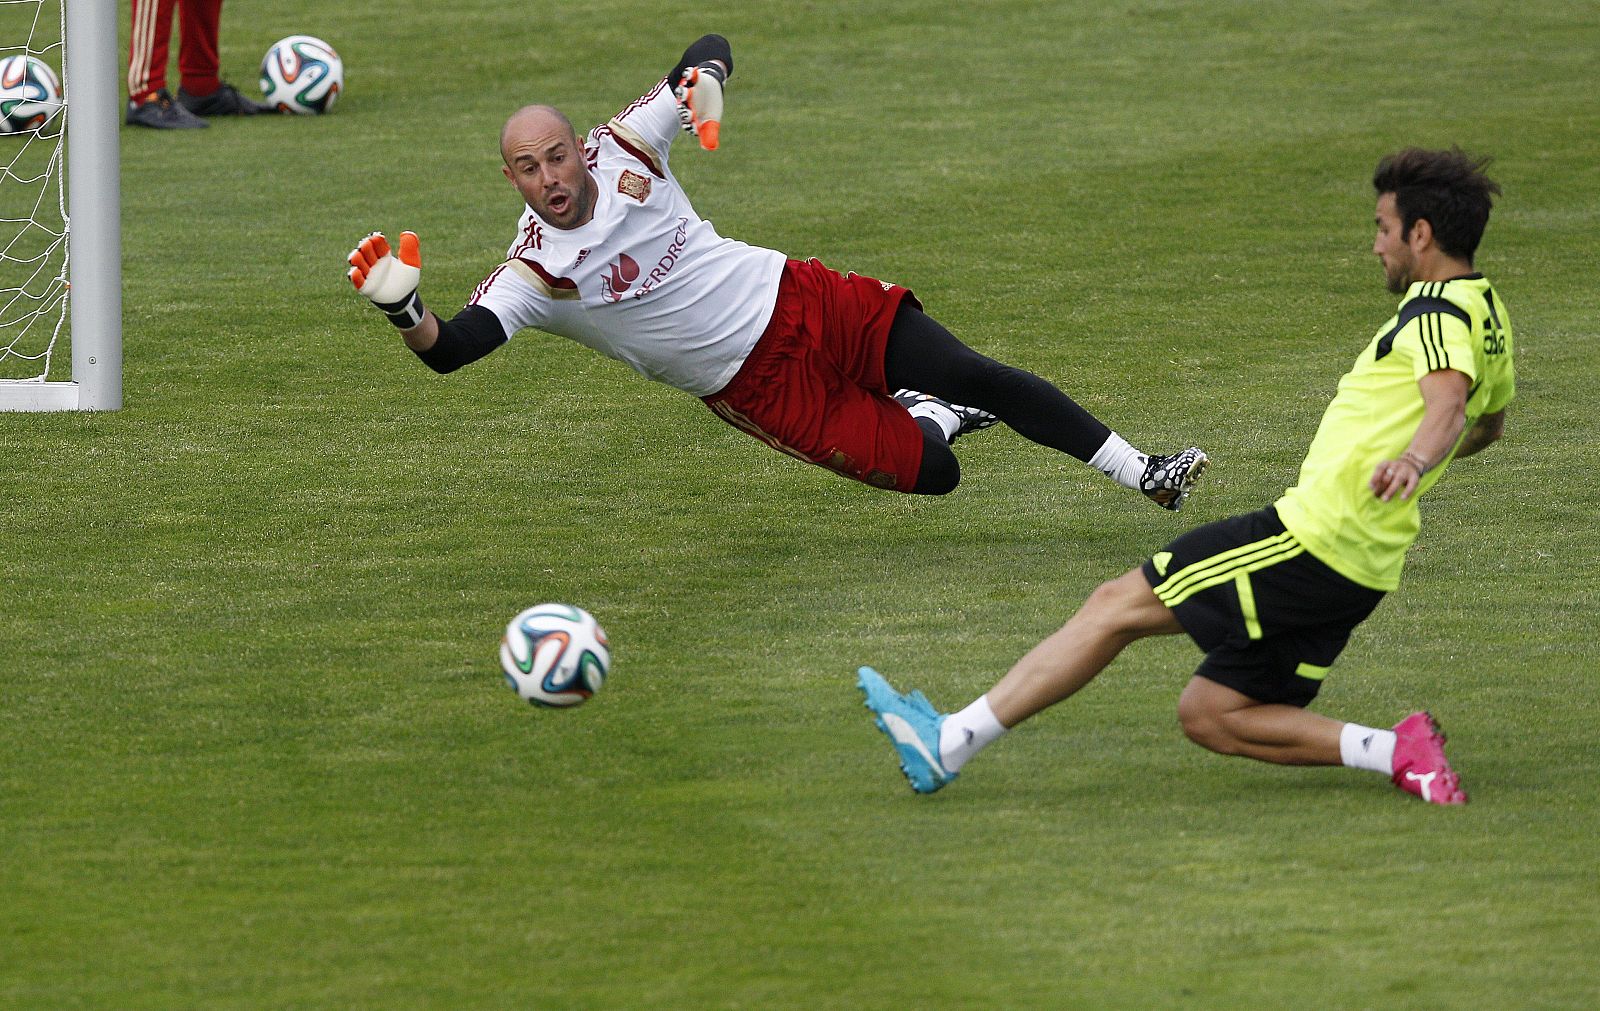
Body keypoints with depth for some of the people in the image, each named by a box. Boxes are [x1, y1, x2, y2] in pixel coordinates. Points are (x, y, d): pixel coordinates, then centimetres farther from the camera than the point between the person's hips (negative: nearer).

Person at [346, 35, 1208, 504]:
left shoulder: (622, 151, -7)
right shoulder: (532, 275, -15)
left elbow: (712, 48, 4)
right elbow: (450, 348, -29)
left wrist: (705, 83, -20)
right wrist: (401, 309, -50)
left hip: (801, 302, 2)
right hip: (756, 387, -2)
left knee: (982, 379, -7)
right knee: (931, 473, -9)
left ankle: (1141, 474, 10)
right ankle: (929, 415, 29)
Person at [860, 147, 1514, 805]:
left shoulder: (1438, 311, -13)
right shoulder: (1487, 314, 17)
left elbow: (1448, 399, -35)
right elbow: (1489, 421, 37)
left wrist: (1412, 460, -54)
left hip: (1309, 540, -9)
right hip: (1361, 573, 9)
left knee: (1115, 606, -1)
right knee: (1209, 716, 12)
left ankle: (949, 742, 3)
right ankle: (1395, 750, -3)